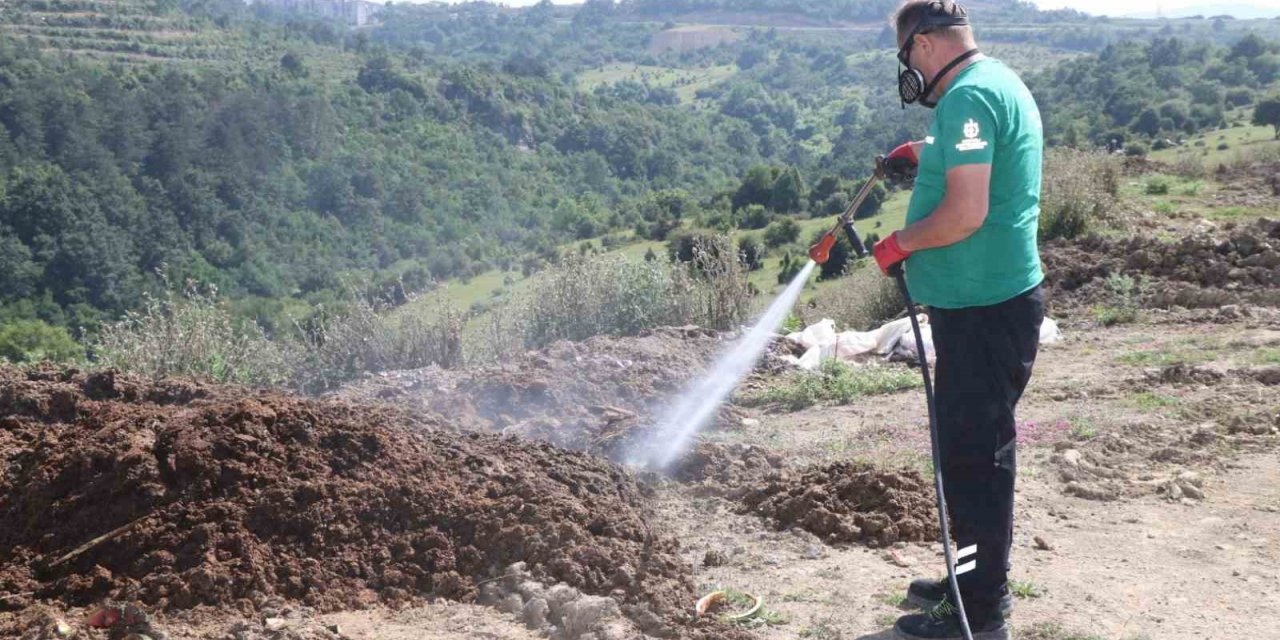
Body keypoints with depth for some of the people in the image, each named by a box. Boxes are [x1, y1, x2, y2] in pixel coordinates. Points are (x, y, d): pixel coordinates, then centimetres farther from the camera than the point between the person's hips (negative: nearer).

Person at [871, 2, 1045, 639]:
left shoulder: (968, 96, -19)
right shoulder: (1001, 82, 15)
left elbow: (965, 214, -27)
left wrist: (900, 244, -12)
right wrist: (926, 151, 30)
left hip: (982, 310, -11)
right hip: (994, 300, 11)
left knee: (973, 455, -1)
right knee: (978, 448, 19)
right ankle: (980, 581, 33)